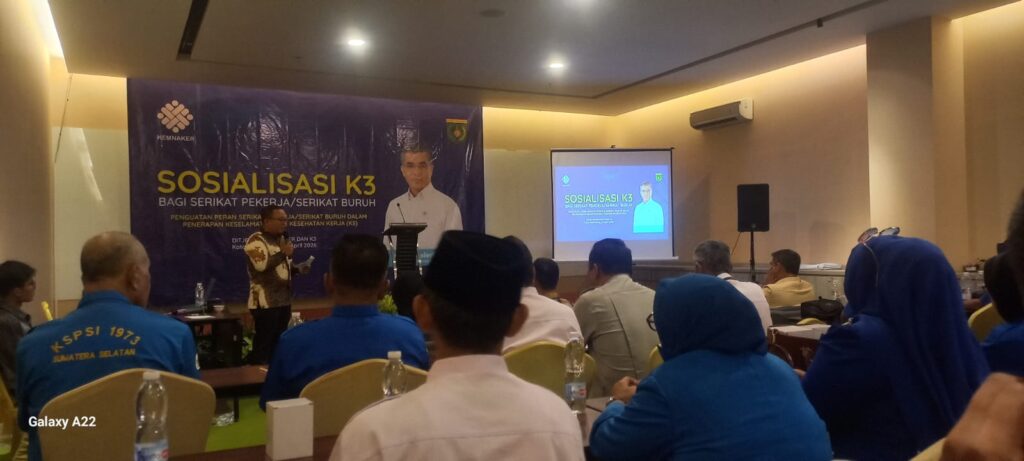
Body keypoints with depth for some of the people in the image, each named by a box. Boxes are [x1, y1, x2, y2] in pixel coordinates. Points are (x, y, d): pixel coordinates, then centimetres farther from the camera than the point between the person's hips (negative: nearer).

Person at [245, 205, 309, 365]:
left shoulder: (281, 239, 16)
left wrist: (298, 269, 7)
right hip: (265, 303, -8)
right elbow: (262, 265, -27)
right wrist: (283, 253, -18)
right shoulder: (256, 240, -12)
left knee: (279, 342, 14)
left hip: (283, 300, 9)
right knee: (263, 344, -5)